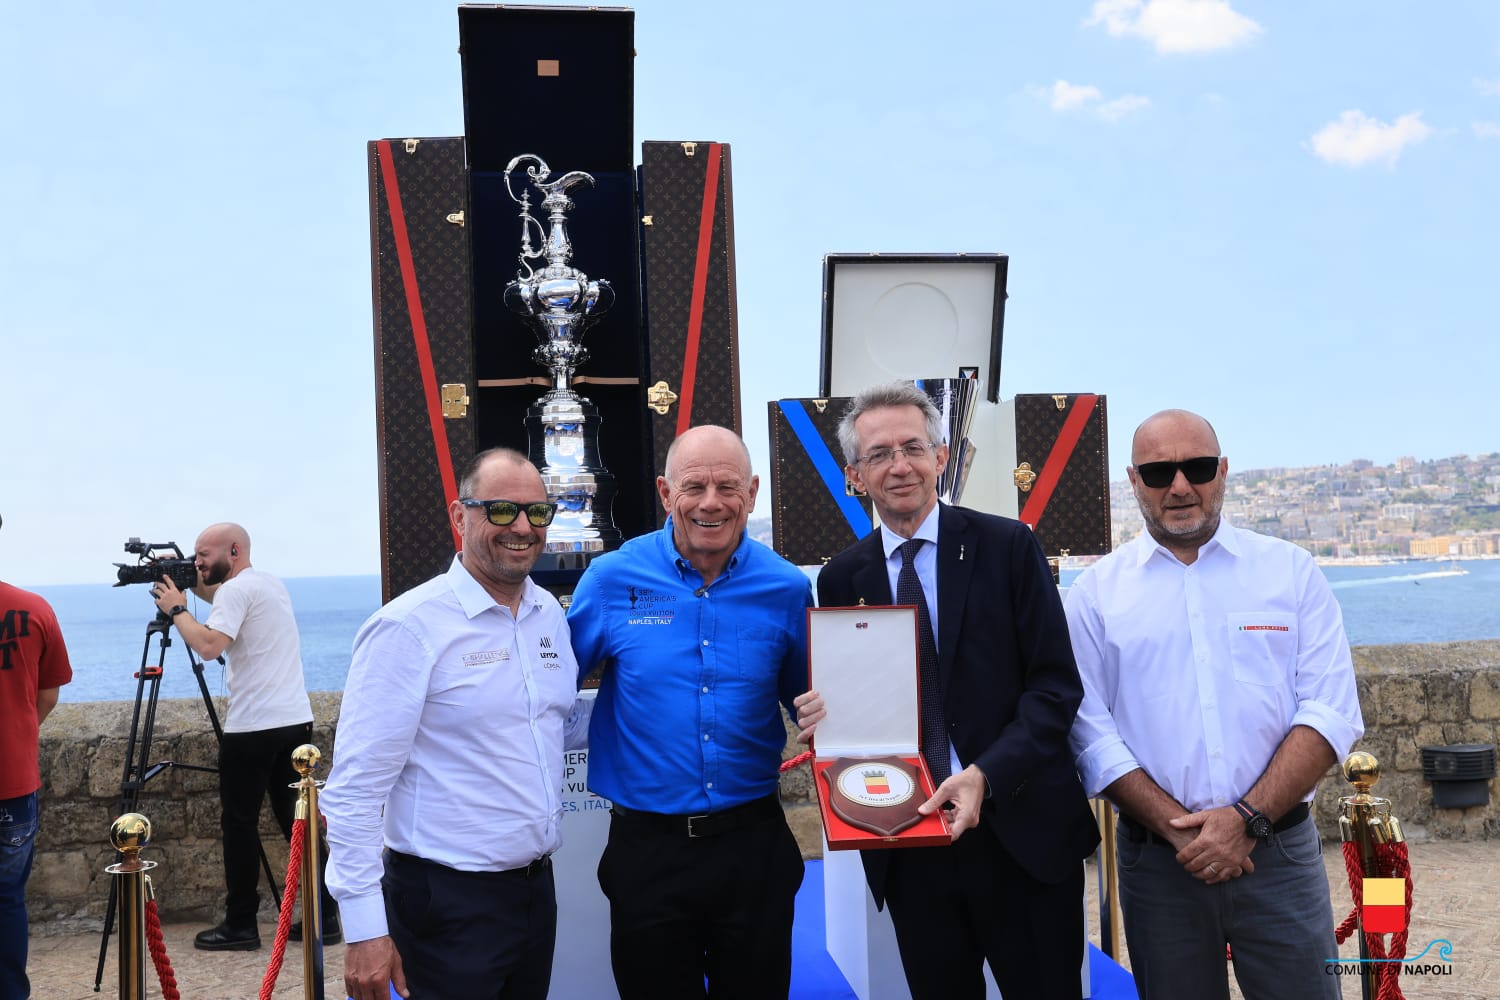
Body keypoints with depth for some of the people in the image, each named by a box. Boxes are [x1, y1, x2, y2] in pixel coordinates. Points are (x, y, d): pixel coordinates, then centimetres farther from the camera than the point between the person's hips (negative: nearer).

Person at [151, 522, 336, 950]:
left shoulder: (236, 589, -11)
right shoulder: (271, 583, 17)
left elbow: (208, 645, -24)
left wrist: (177, 609, -10)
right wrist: (192, 584, 23)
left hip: (253, 727, -8)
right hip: (295, 720, 8)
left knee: (240, 823, 1)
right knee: (297, 817, 9)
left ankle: (240, 927, 6)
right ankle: (324, 916, 9)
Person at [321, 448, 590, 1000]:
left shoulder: (550, 613, 7)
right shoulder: (408, 627, -15)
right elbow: (355, 788, -17)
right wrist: (364, 929, -20)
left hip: (535, 887, 7)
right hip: (448, 904, -7)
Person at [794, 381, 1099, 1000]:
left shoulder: (1008, 547, -4)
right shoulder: (842, 577, 4)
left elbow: (1056, 684, -7)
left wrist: (987, 775, -19)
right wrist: (818, 714, -13)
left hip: (1020, 831, -2)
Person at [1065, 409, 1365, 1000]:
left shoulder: (1290, 571, 3)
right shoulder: (1096, 592, 2)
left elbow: (1330, 710, -3)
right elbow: (1090, 730, -3)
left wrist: (1248, 818, -13)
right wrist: (1177, 828, -13)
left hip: (1279, 853, 0)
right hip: (1156, 858, 0)